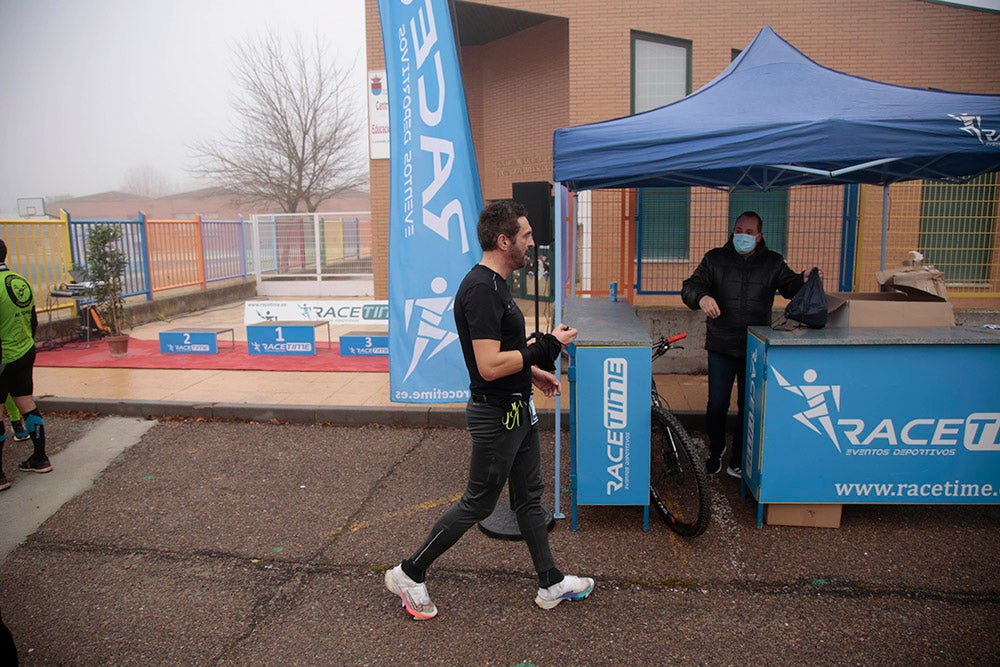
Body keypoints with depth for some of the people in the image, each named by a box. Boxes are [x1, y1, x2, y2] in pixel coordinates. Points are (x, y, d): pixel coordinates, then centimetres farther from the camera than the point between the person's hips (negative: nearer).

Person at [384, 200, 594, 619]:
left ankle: (551, 583, 32)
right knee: (478, 503, 5)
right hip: (497, 415, -10)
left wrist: (532, 371, 16)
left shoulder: (494, 284, 8)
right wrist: (547, 348, -22)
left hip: (517, 409, 10)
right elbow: (489, 366, -29)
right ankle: (409, 574, 21)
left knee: (529, 496, 17)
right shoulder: (481, 290, -24)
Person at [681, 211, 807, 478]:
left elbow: (792, 286, 6)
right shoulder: (715, 258, 4)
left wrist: (806, 281, -18)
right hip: (721, 347, -1)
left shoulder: (773, 262, 8)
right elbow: (690, 286, -4)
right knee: (717, 405, 3)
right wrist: (701, 297, -27)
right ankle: (715, 453, 28)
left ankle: (739, 461, 22)